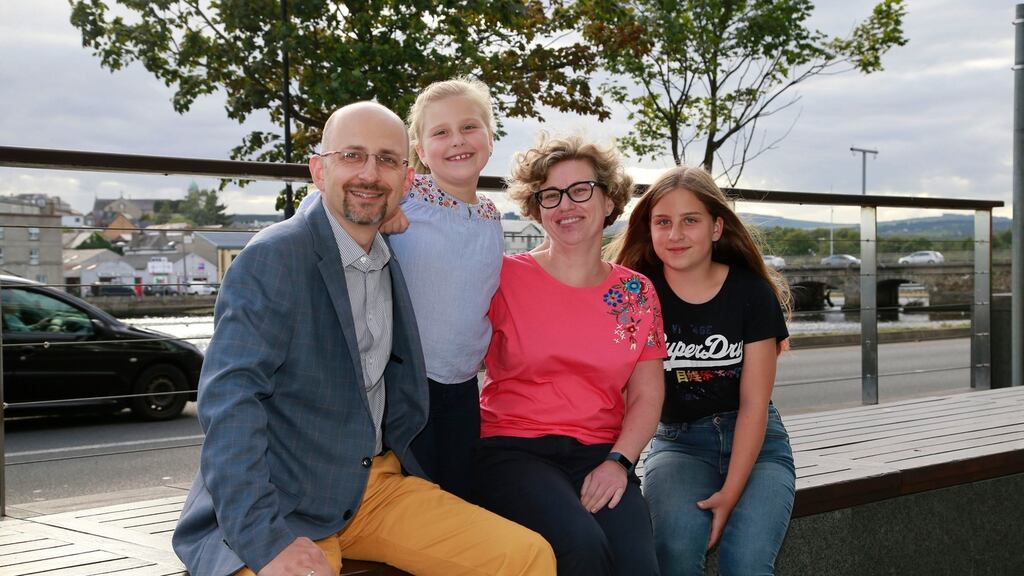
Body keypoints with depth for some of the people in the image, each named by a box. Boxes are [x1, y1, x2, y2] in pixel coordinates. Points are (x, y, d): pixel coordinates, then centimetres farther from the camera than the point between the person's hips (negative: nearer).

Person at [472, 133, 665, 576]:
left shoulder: (636, 292, 12)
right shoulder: (505, 277, 3)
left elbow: (646, 396, 12)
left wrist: (618, 461, -5)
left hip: (599, 454, 3)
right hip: (512, 449, -2)